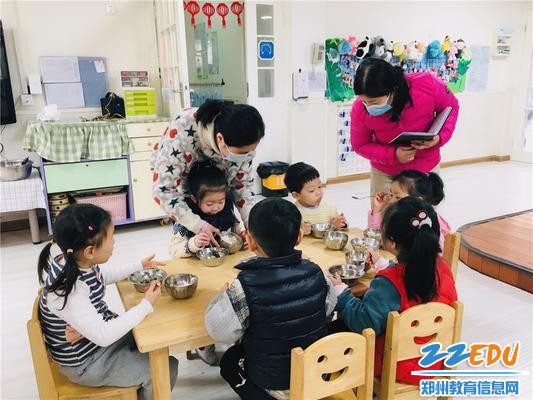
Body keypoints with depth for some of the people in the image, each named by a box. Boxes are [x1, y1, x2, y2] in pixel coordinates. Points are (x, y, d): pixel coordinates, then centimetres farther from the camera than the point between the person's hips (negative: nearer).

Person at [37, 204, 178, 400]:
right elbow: (102, 336, -32)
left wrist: (140, 266, 11)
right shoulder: (67, 290, -36)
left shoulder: (77, 263, -11)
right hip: (86, 362, -8)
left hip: (101, 332, 8)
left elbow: (104, 275, 13)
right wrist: (146, 305, -25)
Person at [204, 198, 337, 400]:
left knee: (229, 359, 25)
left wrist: (224, 296, -2)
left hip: (274, 383, -4)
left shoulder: (245, 287, -28)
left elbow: (220, 330, -18)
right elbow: (329, 307, 0)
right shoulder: (314, 272, -17)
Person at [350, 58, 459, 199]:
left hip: (426, 168, 1)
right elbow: (360, 145, -10)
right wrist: (393, 155, -25)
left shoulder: (427, 84, -26)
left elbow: (451, 106, -5)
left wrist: (440, 137, -23)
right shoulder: (360, 109, -24)